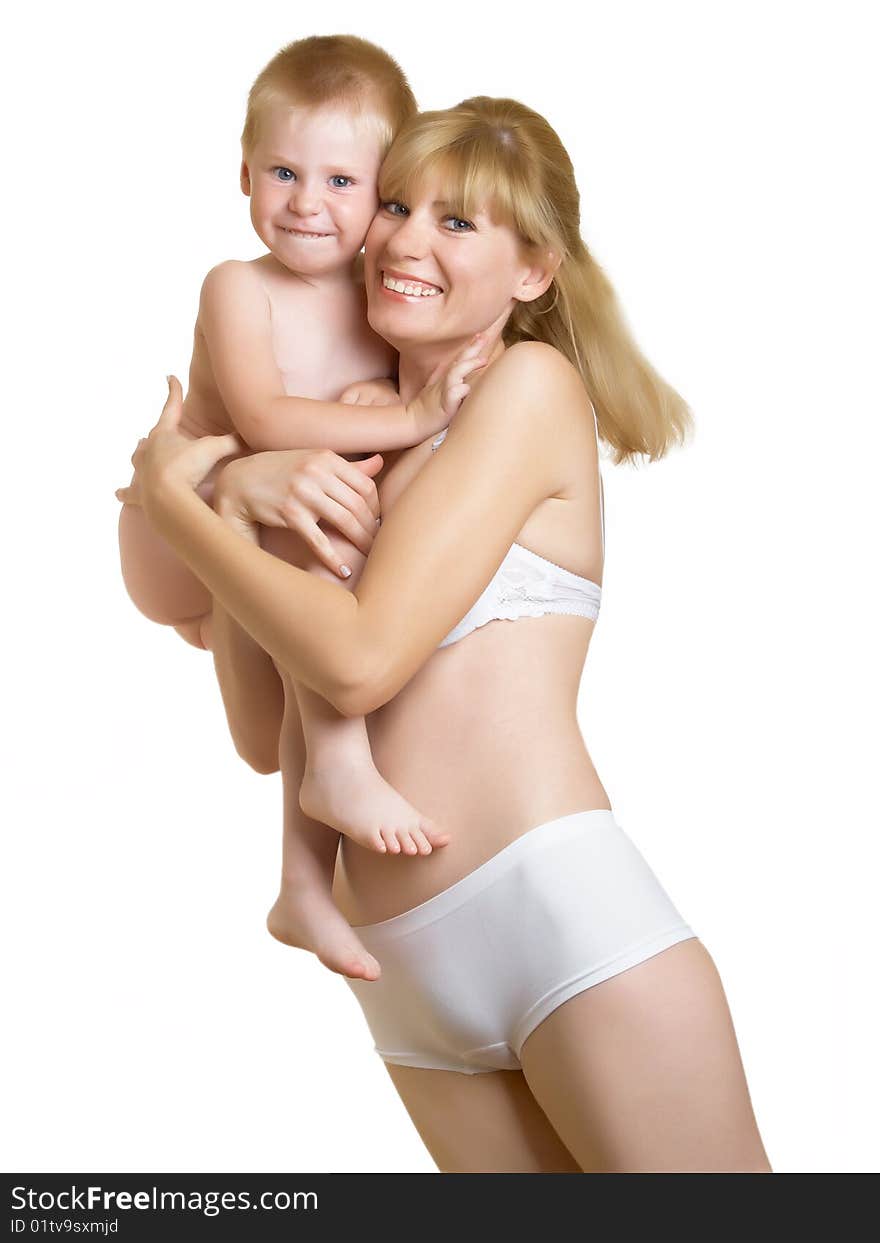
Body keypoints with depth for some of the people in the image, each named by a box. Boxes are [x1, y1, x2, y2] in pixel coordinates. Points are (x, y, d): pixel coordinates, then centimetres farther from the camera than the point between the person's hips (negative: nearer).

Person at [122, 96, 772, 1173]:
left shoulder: (533, 380, -3)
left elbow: (360, 659, -12)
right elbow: (266, 730, 11)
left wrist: (169, 497, 0)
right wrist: (234, 504, -1)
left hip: (559, 914, -6)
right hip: (409, 981, 7)